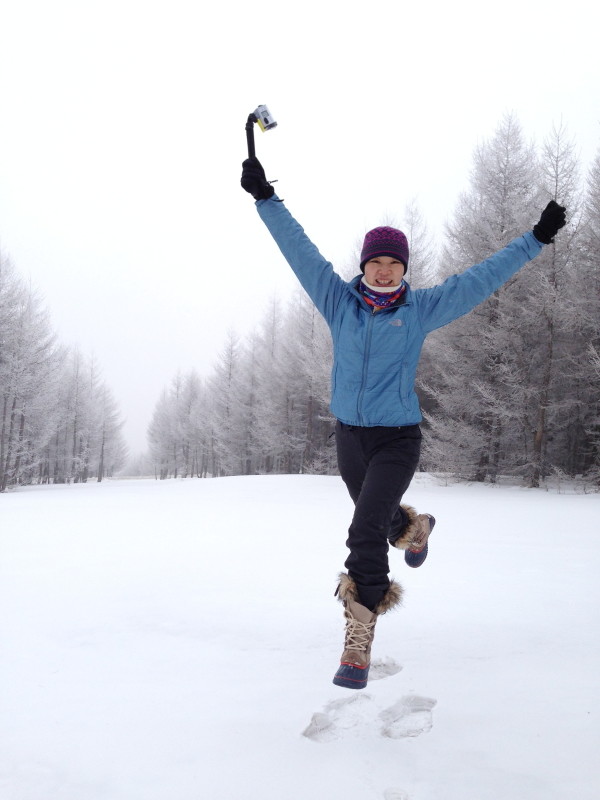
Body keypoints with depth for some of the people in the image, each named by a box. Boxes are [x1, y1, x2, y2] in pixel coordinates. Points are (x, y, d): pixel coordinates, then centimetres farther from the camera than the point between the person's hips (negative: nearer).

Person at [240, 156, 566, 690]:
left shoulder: (422, 309, -4)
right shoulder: (339, 301, -1)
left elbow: (483, 277, -1)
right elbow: (300, 249, -1)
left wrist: (536, 239, -1)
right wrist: (265, 198, -4)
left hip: (398, 438, -3)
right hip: (350, 435, 4)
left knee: (366, 531, -18)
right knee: (379, 519, 24)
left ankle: (358, 641, -10)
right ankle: (414, 527, 62)